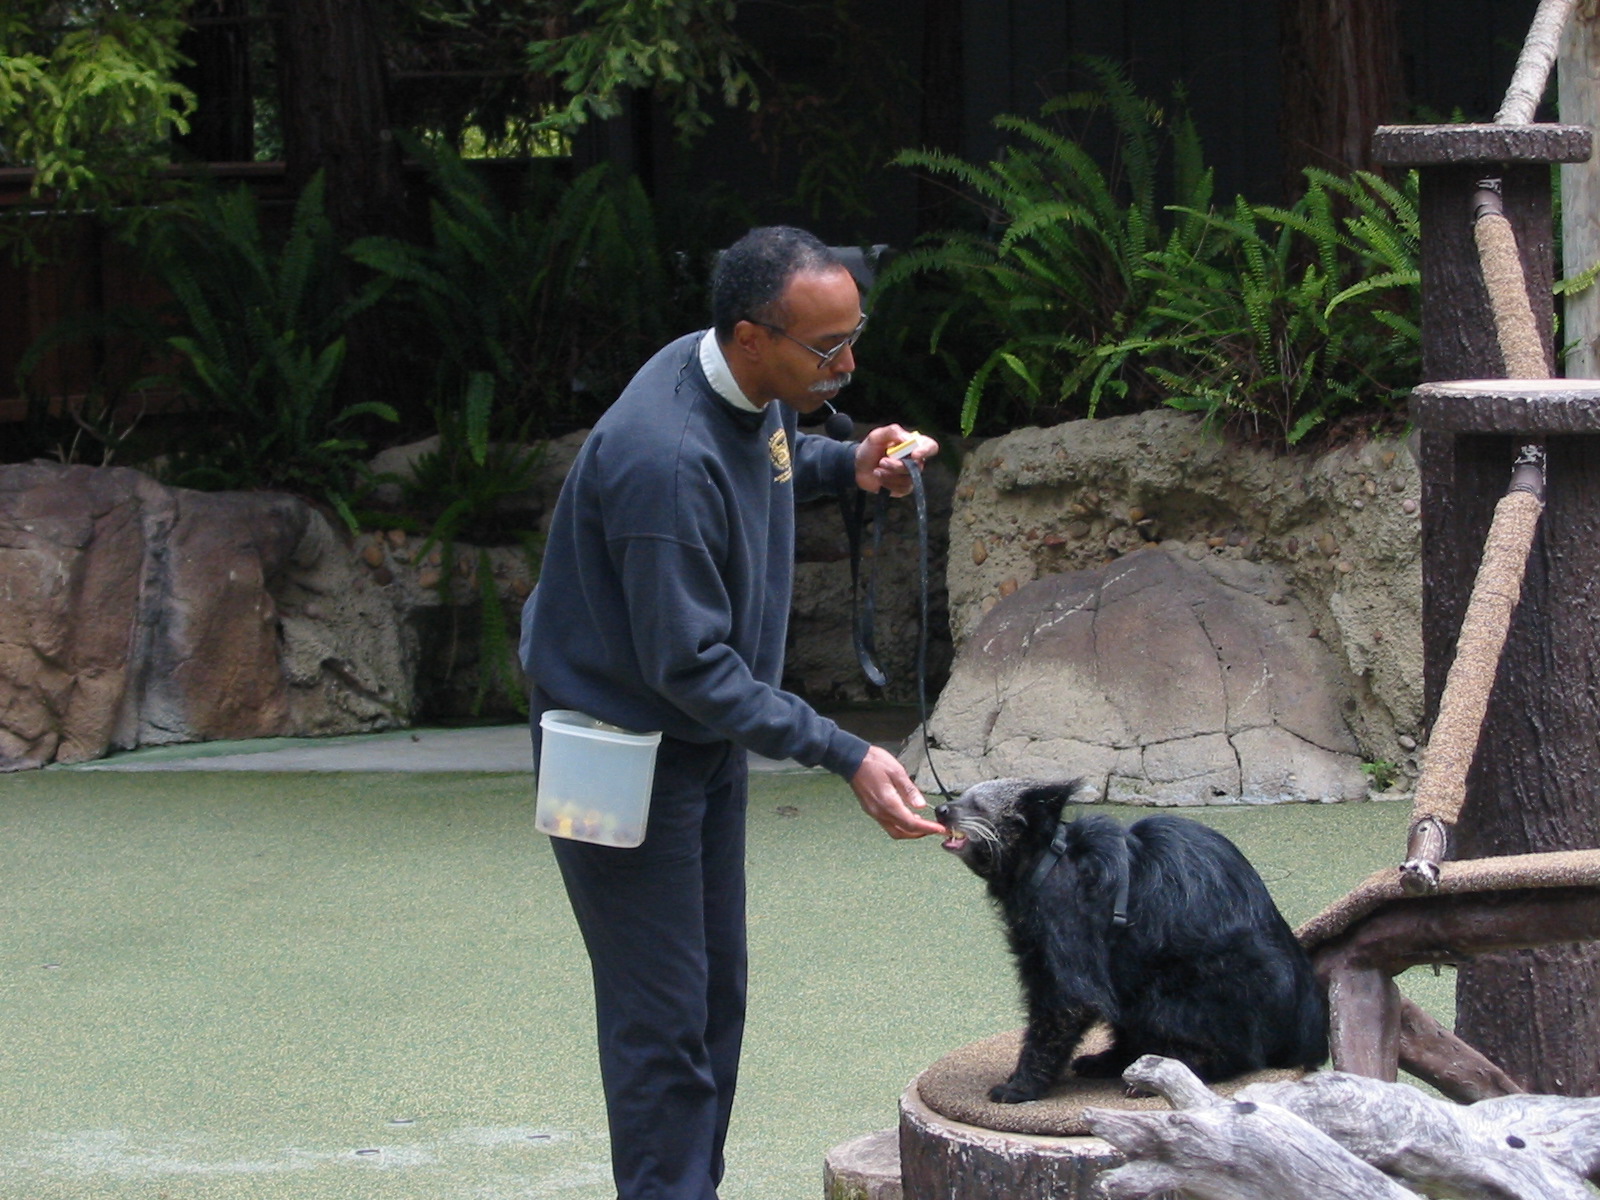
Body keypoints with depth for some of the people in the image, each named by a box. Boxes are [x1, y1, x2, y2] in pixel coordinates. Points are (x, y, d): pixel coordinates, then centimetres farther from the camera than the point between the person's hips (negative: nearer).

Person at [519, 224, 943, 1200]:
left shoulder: (758, 396, -5)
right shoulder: (666, 458, -33)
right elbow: (691, 664, -30)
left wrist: (845, 464, 0)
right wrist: (844, 756, -31)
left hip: (706, 741, 9)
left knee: (717, 998, 15)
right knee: (663, 1022, -7)